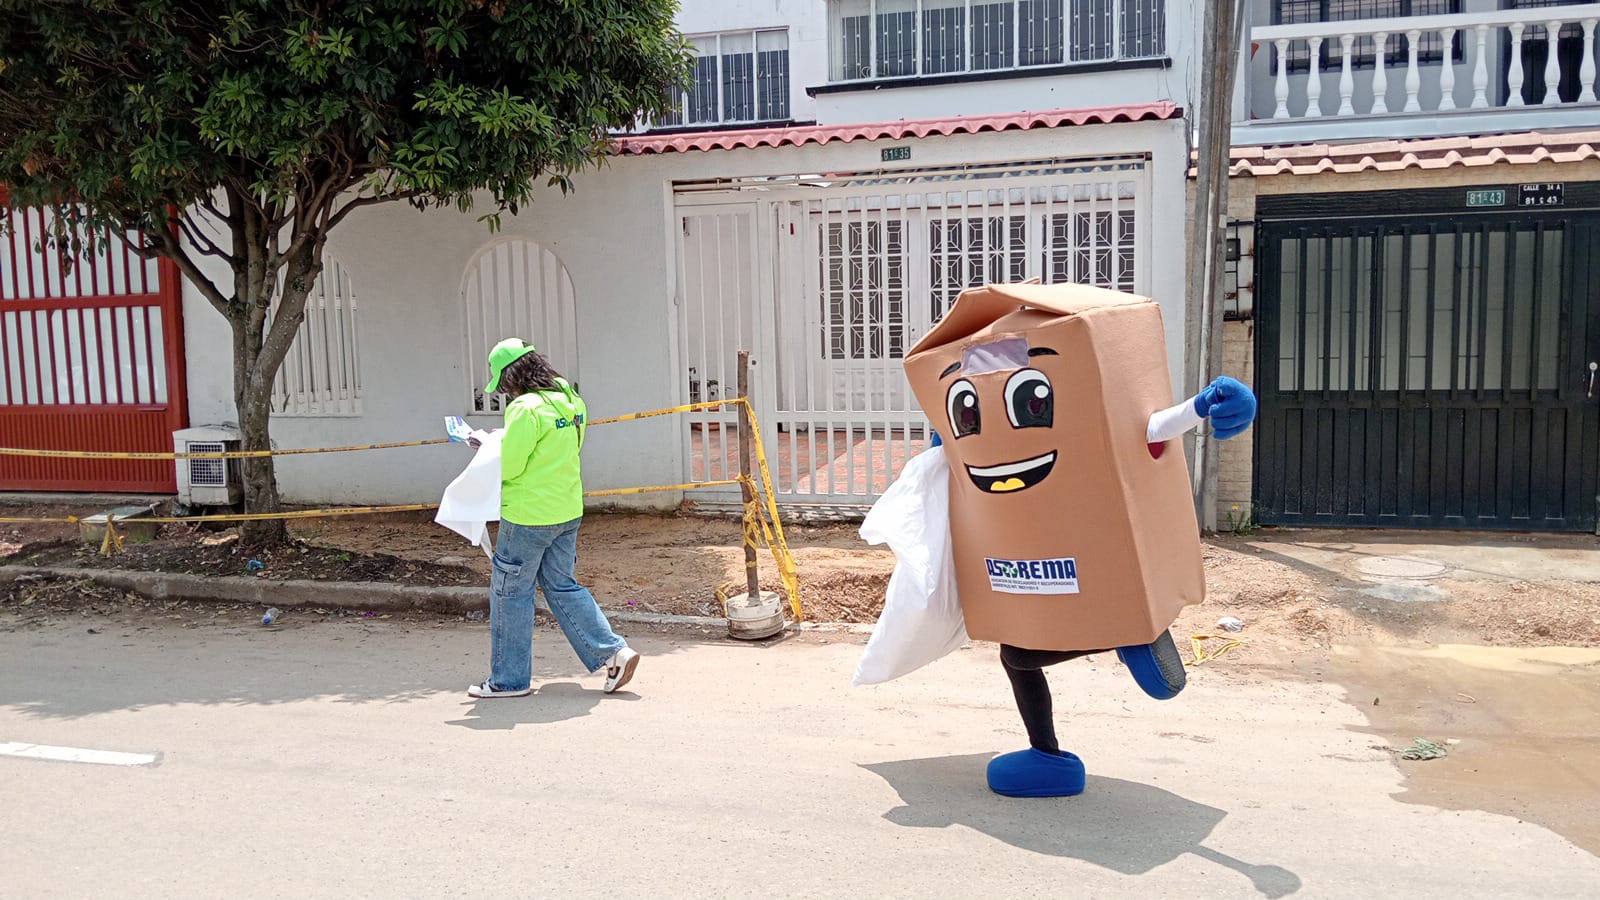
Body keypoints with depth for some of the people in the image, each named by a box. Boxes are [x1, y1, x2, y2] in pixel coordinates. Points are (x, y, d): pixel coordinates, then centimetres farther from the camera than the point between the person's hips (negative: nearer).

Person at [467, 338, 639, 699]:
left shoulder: (527, 408, -20)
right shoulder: (570, 401, 7)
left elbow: (507, 467, -19)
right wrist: (499, 444, 11)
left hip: (528, 515, -8)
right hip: (567, 510, 8)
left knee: (510, 593, 6)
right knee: (562, 586, 17)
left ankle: (509, 679, 17)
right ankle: (613, 652, 11)